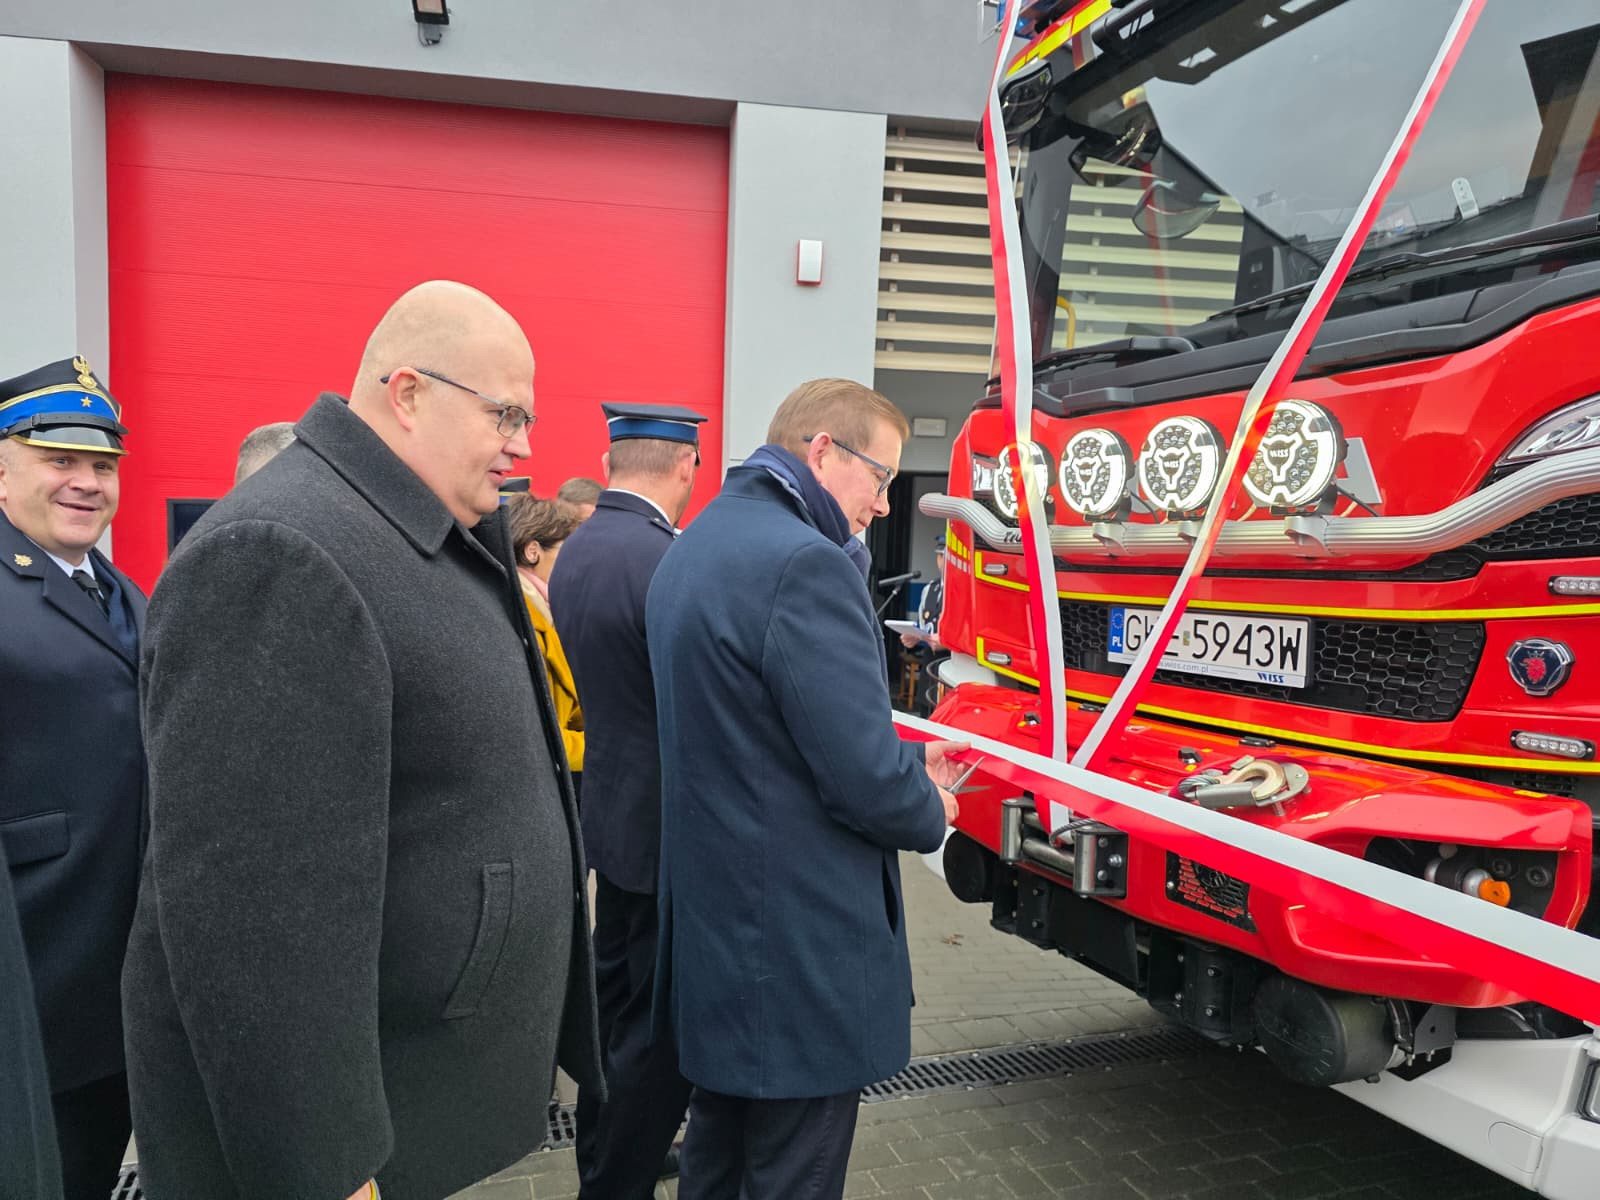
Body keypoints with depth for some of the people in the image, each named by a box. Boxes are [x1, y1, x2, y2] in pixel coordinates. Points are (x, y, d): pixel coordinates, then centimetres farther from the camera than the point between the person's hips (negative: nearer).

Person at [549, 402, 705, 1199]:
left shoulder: (576, 552, 5)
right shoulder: (665, 561, -23)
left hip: (612, 804, 10)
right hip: (668, 820, -10)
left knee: (618, 998, 22)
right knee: (661, 1019, 4)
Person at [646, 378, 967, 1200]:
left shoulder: (695, 546, 9)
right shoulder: (804, 564, -23)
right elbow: (864, 782, -24)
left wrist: (904, 760, 14)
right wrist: (930, 812, -2)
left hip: (712, 919, 10)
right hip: (797, 945, -10)